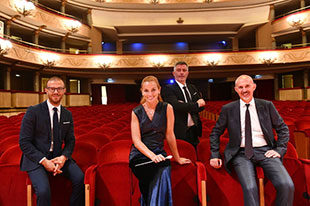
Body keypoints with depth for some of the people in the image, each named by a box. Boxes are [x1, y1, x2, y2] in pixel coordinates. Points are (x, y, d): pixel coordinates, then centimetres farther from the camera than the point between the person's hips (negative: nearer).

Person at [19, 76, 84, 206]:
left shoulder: (68, 115, 7)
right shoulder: (33, 112, -6)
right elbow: (24, 142, -7)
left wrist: (64, 157, -11)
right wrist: (44, 161, -17)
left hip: (58, 157, 4)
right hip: (36, 159, -3)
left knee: (80, 179, -20)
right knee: (44, 190, -28)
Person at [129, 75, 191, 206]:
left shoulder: (167, 108, 1)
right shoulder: (136, 112, 3)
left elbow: (169, 135, 4)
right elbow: (136, 140, -2)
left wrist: (177, 158, 7)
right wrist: (152, 156, -15)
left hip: (159, 153, 0)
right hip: (139, 155, 0)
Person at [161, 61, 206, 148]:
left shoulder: (192, 88, 15)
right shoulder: (168, 89, -5)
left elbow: (202, 105, 7)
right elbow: (176, 106, -21)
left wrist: (186, 106, -12)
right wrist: (196, 104, -11)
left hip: (194, 131, 6)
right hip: (180, 132, -6)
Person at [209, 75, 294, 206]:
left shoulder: (267, 105, 10)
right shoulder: (228, 109, 7)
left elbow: (283, 129, 16)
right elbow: (215, 133, 12)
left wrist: (279, 149, 2)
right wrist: (215, 155, 2)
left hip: (265, 151, 2)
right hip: (241, 154, -1)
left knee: (287, 185, -21)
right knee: (250, 188, -28)